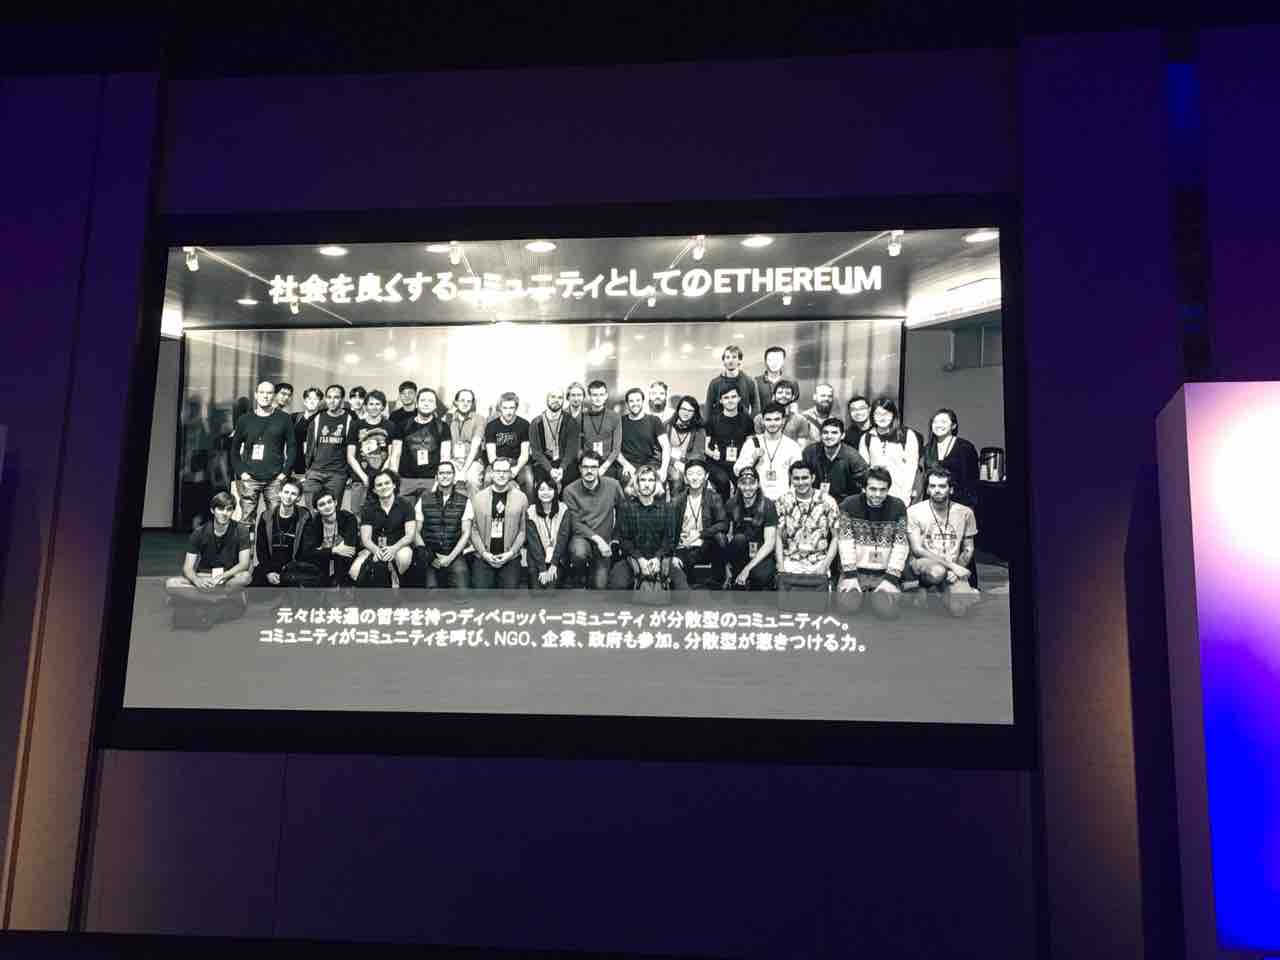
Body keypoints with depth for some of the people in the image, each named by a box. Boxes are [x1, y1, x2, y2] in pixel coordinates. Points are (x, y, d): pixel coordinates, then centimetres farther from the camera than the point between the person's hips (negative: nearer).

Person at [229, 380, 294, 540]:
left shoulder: (283, 419, 5)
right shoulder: (245, 420, 9)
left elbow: (291, 447, 5)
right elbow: (234, 449, 14)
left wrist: (285, 472, -3)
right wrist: (240, 471, 1)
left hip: (275, 480, -1)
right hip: (249, 479, 1)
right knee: (246, 520, -1)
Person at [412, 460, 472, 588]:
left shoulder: (464, 501, 7)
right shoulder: (424, 499, 8)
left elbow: (466, 533, 4)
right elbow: (416, 532, 8)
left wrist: (450, 557, -7)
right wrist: (425, 554, -7)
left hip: (455, 555, 0)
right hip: (430, 556, 0)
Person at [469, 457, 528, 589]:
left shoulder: (520, 498, 3)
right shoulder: (478, 497, 6)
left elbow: (523, 529, 1)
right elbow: (474, 529, 4)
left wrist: (511, 552, -8)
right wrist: (484, 553, -7)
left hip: (511, 559, 0)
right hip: (483, 559, 1)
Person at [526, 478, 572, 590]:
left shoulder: (563, 510, 0)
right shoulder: (531, 512, 0)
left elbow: (563, 538, -5)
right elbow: (533, 542, -5)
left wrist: (554, 564, -13)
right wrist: (542, 569, -13)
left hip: (558, 560, 0)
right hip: (537, 561, 1)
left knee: (551, 588, -17)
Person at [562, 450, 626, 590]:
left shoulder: (612, 485, -3)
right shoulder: (570, 491, -9)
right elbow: (575, 523, -10)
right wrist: (596, 538, -19)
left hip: (604, 542, 2)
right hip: (581, 537, -2)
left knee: (599, 585, -8)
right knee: (579, 553, -38)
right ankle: (579, 579, -4)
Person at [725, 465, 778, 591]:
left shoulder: (767, 505, -10)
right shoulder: (732, 504, 0)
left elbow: (770, 543, -15)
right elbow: (729, 535, 1)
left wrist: (747, 569, -21)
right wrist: (728, 564, -12)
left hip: (761, 554, -3)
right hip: (739, 555, 3)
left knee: (761, 576, -36)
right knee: (739, 538, -31)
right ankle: (738, 583, -16)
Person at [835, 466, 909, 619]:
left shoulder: (898, 507, -3)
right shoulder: (850, 505, -5)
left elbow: (900, 545, -4)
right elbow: (846, 542, -6)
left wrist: (891, 579, -12)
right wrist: (850, 575, -13)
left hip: (885, 573, 0)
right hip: (855, 571, 0)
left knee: (887, 610, -21)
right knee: (847, 606, -22)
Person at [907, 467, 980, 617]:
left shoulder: (965, 513, 4)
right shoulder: (914, 512, -5)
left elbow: (968, 549, 10)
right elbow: (917, 549, -10)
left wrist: (958, 568, -11)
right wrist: (951, 565, -17)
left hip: (954, 567, 2)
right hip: (923, 563, -2)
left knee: (959, 610, -24)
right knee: (937, 572, -40)